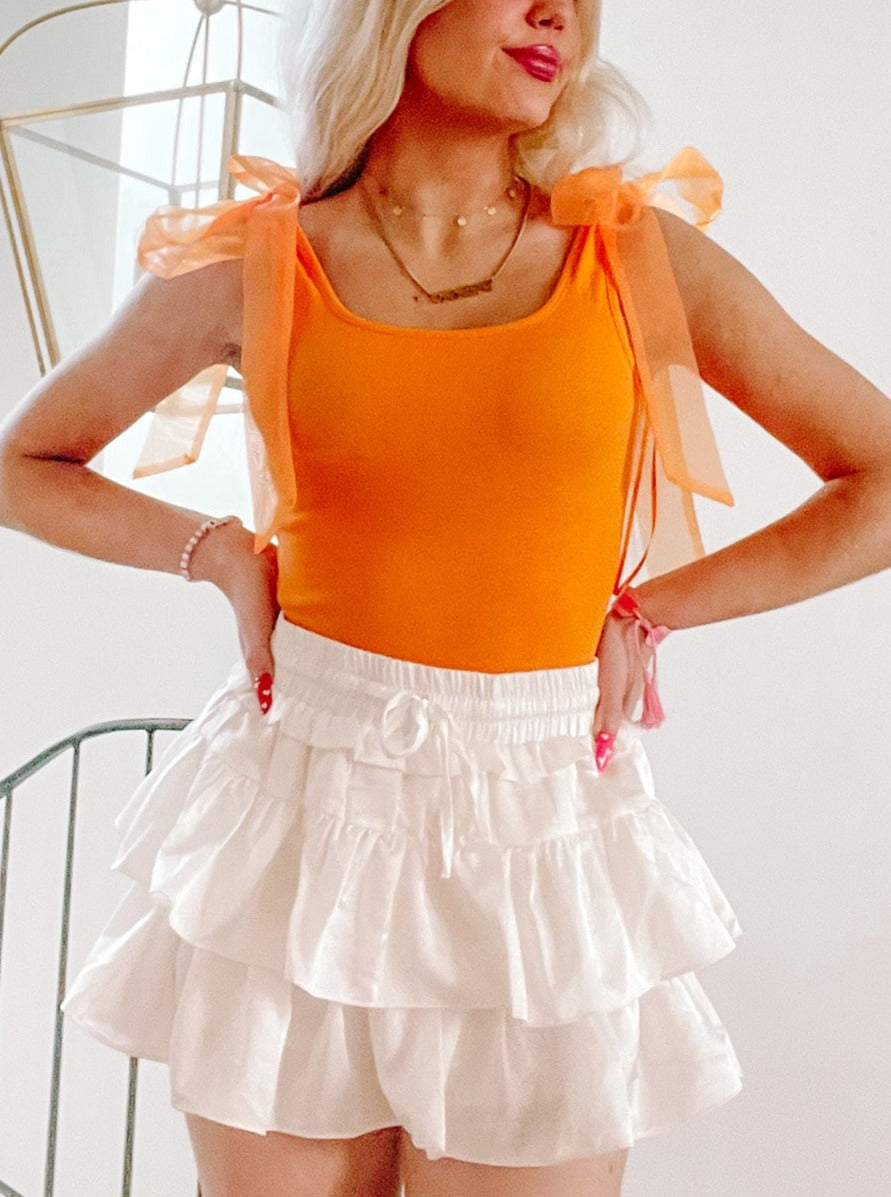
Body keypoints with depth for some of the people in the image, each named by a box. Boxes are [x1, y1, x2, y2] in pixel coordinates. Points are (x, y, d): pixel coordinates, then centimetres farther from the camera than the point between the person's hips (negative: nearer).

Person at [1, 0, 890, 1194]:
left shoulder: (642, 256, 1)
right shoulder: (255, 266, 1)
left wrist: (648, 609, -2)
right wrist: (223, 552, 1)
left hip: (544, 834, 0)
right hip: (301, 813, 0)